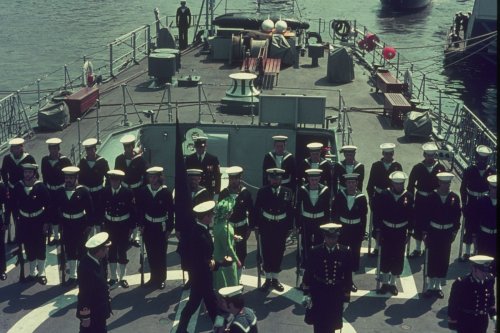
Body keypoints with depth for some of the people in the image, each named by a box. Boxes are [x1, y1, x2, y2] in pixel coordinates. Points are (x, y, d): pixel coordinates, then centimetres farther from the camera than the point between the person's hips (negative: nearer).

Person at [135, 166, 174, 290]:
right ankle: (154, 277, 26)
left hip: (161, 226, -3)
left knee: (161, 254, 7)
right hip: (148, 225, 3)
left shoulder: (166, 192, -14)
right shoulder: (144, 191, -6)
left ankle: (161, 279, 20)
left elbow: (171, 211, -9)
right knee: (151, 253, 12)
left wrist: (169, 228, -8)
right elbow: (140, 209, 2)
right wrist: (141, 224, -2)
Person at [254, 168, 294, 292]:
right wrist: (257, 227, -2)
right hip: (266, 227, -1)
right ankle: (268, 279, 16)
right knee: (267, 253, 5)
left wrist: (290, 228, 1)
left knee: (278, 253, 8)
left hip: (281, 227, 1)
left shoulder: (287, 192, -1)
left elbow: (290, 211, 2)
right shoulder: (262, 192, -4)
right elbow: (257, 210, -1)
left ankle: (275, 279, 20)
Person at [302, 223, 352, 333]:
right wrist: (306, 293, -4)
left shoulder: (345, 252, -7)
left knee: (332, 323, 13)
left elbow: (348, 275, -2)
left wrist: (346, 296, -1)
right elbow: (308, 273, -3)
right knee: (319, 324, 8)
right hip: (318, 293, 0)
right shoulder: (315, 251, -9)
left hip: (336, 294, 1)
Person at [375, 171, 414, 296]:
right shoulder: (384, 195, -9)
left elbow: (411, 215, 0)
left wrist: (409, 230, -3)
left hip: (401, 232, 1)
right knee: (385, 257, 6)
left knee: (398, 258, 7)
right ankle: (385, 283, 19)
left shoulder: (408, 196, -6)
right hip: (386, 231, -1)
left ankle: (393, 283, 22)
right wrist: (378, 229, -7)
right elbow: (377, 212, -4)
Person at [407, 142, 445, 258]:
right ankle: (418, 249, 18)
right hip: (421, 200, 0)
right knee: (418, 224, 6)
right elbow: (411, 185, 0)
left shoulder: (440, 168, -3)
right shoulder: (417, 168, -4)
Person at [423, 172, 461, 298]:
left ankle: (438, 285, 21)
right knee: (432, 258, 4)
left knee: (443, 259, 8)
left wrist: (454, 231, -2)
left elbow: (457, 216, 2)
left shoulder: (454, 198, -4)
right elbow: (426, 215, -5)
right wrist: (425, 232, -7)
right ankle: (431, 285, 17)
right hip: (434, 231, -2)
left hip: (447, 233, 2)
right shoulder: (432, 197, -8)